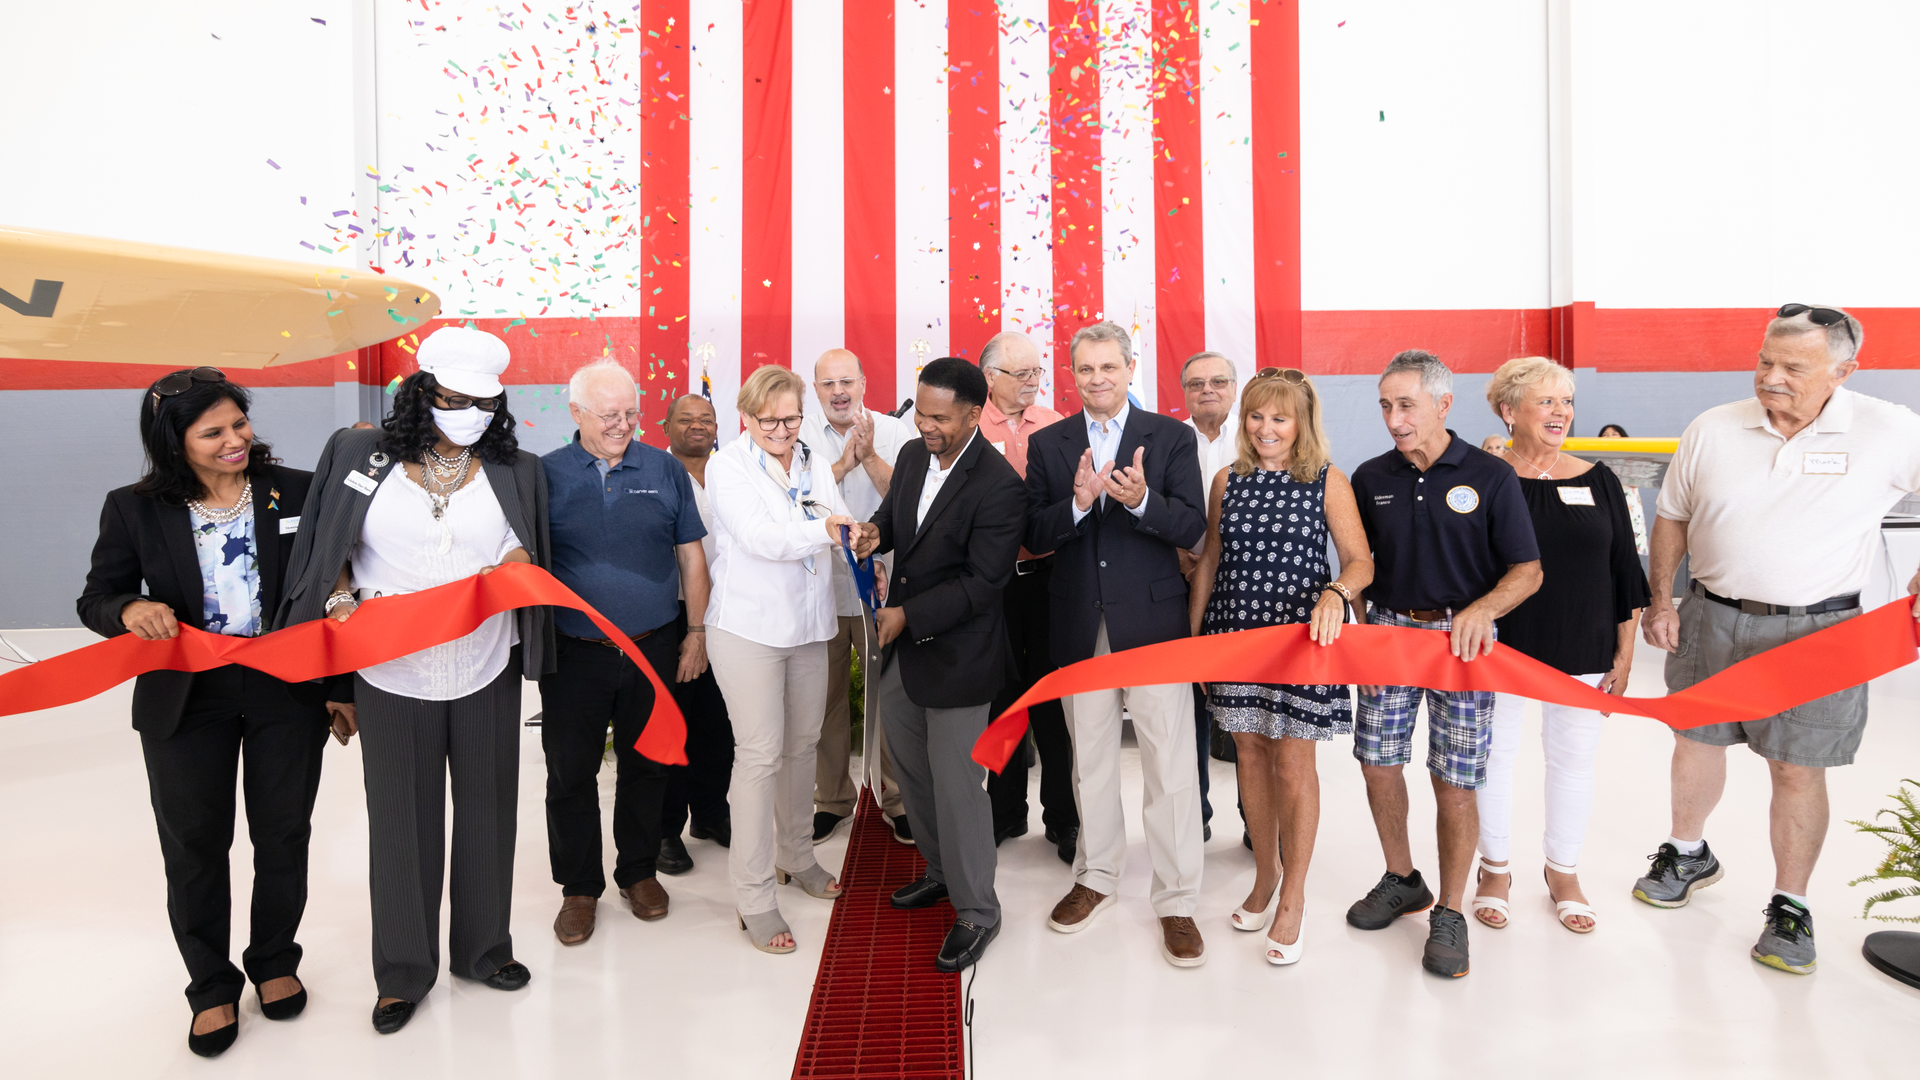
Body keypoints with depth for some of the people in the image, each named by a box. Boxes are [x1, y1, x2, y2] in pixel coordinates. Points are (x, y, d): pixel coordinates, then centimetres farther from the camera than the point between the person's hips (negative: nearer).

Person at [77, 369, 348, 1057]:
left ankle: (274, 962, 36)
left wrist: (340, 684, 0)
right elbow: (97, 599, 5)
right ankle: (211, 986, 31)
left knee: (283, 836, 13)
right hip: (185, 700, 0)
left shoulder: (296, 491, -5)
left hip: (287, 691, 0)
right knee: (194, 845, 11)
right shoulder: (134, 510, -4)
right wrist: (131, 610, -21)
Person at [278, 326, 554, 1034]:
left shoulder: (517, 471, 3)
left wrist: (516, 563, -13)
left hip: (486, 672, 1)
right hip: (391, 675, -1)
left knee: (486, 810, 12)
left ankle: (482, 948, 32)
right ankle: (404, 971, 26)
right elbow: (331, 546, 9)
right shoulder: (360, 454, 1)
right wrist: (339, 594, -9)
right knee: (401, 819, 9)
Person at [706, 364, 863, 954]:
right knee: (760, 754, -4)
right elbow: (759, 536, -22)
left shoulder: (815, 463, 8)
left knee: (802, 743, 16)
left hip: (808, 623, 6)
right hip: (749, 627, -5)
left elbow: (838, 533, 4)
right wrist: (821, 529, -33)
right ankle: (753, 898, 8)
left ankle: (794, 854, 37)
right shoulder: (728, 465, -8)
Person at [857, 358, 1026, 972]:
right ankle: (942, 871, 44)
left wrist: (908, 615, -22)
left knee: (957, 784, 0)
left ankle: (975, 910, 20)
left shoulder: (999, 486, -20)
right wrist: (877, 531, -4)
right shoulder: (913, 455, 4)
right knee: (912, 772, 21)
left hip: (958, 658, -8)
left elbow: (982, 582, -21)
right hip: (900, 648, 8)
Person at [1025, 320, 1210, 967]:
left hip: (1153, 621, -2)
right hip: (1081, 627, 3)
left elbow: (1192, 529, -8)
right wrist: (1077, 504, -20)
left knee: (1170, 763, 0)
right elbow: (1034, 537, -2)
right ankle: (1097, 875, 34)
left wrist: (1142, 500, -26)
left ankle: (1176, 900, 15)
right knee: (1090, 758, 16)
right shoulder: (1048, 445, 6)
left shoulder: (1171, 437, 1)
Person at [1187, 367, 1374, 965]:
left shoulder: (1327, 481, -3)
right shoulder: (1227, 481, 6)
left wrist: (1336, 593, -30)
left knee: (1293, 764, 2)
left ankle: (1293, 895, 20)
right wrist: (1193, 634, 10)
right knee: (1250, 754, 12)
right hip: (1236, 634, 3)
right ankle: (1265, 872, 34)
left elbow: (1361, 560, -8)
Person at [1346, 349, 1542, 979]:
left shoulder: (1490, 476, -5)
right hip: (1388, 630, 4)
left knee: (1455, 782, 0)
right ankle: (1402, 880, 30)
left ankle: (1450, 914, 17)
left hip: (1460, 636, -3)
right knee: (1377, 761, 7)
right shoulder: (1370, 478, 5)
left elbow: (1528, 570, -4)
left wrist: (1481, 608, -21)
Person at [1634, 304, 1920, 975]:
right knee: (1695, 741, 15)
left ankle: (1789, 907, 22)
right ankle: (1688, 854, 38)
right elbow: (1672, 517, 8)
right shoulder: (1712, 430, -1)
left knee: (1798, 769, 4)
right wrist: (1660, 601, 5)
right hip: (1712, 617, 3)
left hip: (1815, 630, -2)